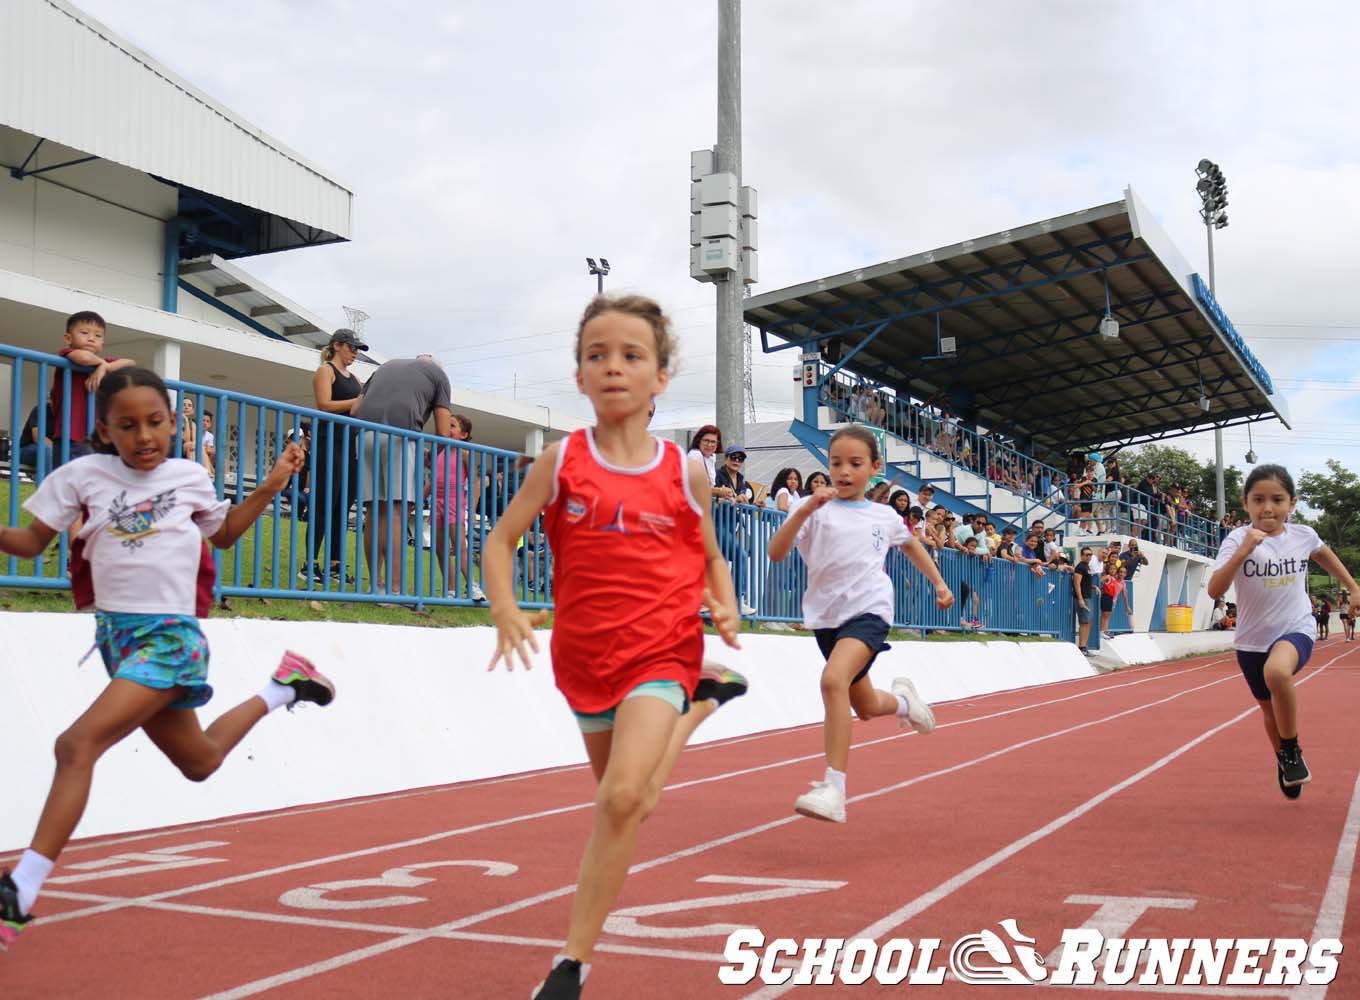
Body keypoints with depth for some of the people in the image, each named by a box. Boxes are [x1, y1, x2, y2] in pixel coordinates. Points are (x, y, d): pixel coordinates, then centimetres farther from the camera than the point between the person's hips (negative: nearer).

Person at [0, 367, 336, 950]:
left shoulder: (190, 476, 2)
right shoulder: (83, 475, 2)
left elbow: (223, 534, 21)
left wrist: (269, 487, 8)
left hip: (170, 635, -4)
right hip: (116, 633, 4)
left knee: (77, 745, -22)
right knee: (198, 761, 19)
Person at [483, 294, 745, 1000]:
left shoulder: (686, 472, -3)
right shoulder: (561, 462, -4)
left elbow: (711, 557, 12)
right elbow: (501, 538, 0)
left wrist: (724, 604, -8)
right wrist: (504, 608, -18)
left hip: (660, 653, -2)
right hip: (585, 656, 3)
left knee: (623, 796, -23)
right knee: (623, 800, 21)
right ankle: (700, 700, 49)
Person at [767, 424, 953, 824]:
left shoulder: (885, 516, 7)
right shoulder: (816, 509, -2)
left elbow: (910, 544, 30)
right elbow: (776, 553, -17)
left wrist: (939, 583, 29)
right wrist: (805, 510, -29)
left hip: (869, 611, -2)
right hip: (826, 616, 2)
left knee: (833, 679, -30)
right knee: (864, 707, 16)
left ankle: (834, 788, -32)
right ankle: (902, 699, 54)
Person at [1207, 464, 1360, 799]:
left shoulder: (1304, 535, -5)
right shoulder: (1238, 539, -14)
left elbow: (1326, 556, 20)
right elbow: (1215, 590, -26)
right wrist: (1243, 551, -37)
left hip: (1296, 629, -1)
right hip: (1252, 639, 1)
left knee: (1277, 671, -34)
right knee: (1269, 707, 18)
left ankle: (1292, 749, -12)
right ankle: (1283, 759, 49)